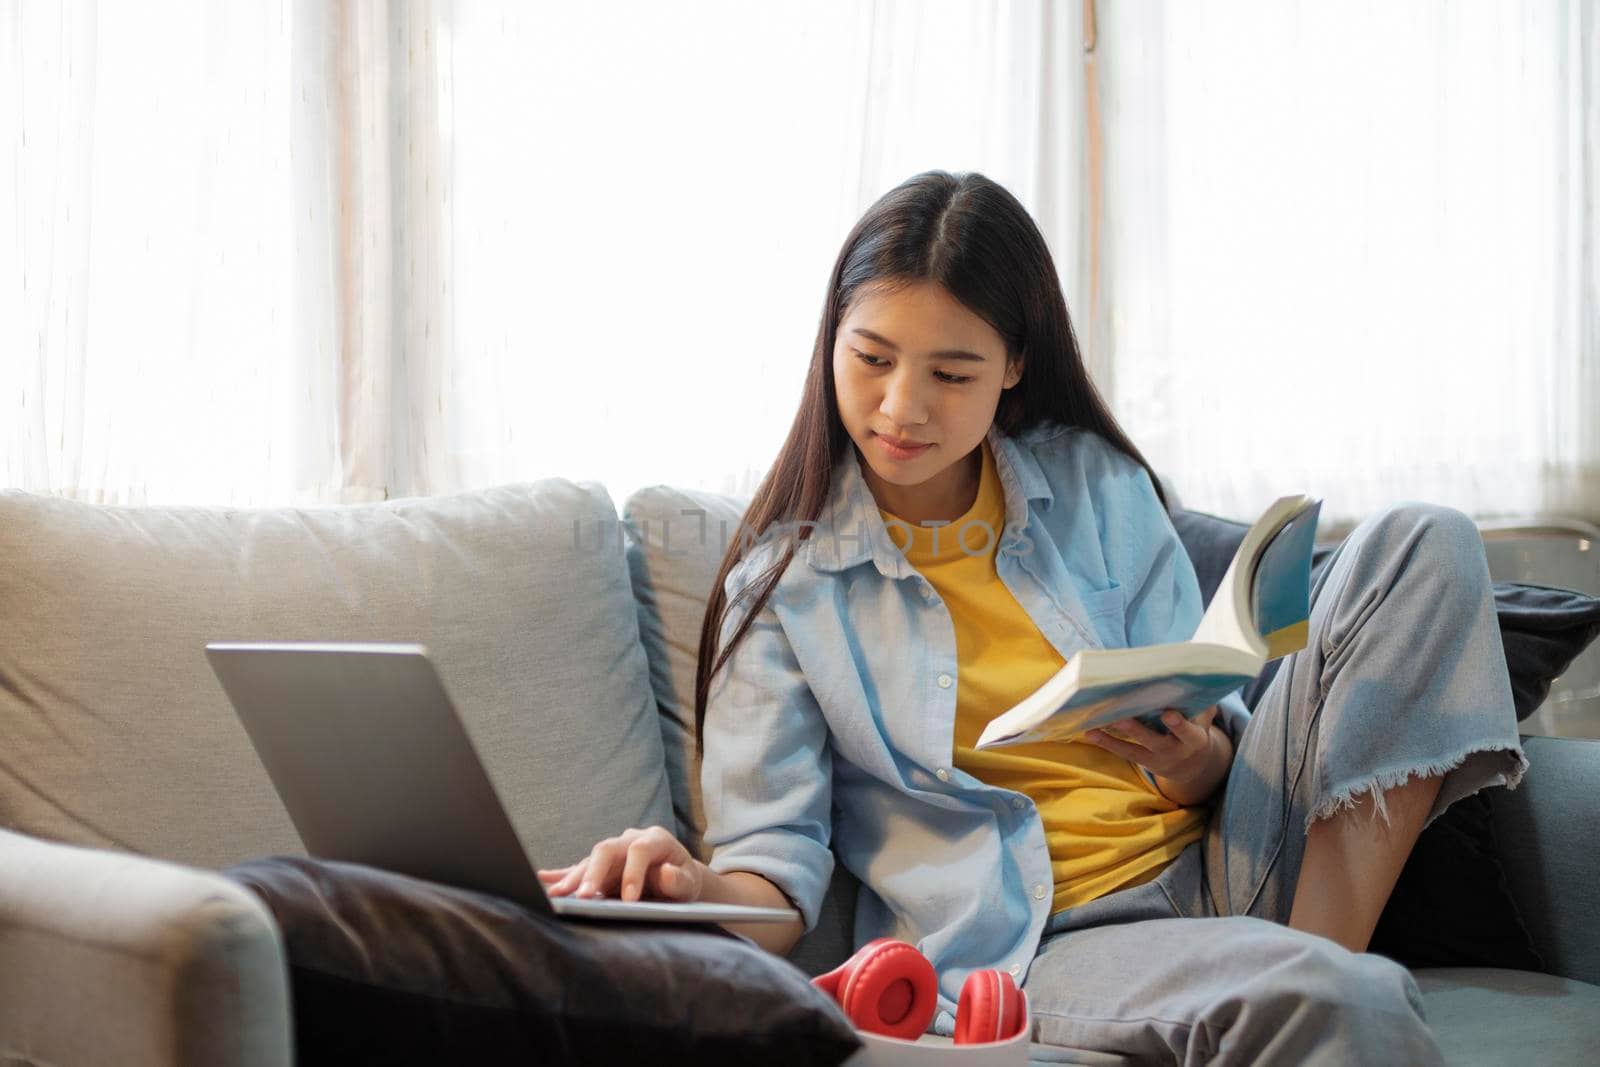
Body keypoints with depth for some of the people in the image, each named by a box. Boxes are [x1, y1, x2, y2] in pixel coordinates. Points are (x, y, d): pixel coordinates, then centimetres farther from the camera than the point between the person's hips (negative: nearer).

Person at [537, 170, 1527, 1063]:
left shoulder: (1099, 488, 10)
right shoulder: (784, 583, 1)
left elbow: (1213, 750, 13)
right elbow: (774, 871, -3)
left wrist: (1194, 760, -12)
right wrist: (692, 890, -27)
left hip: (1221, 867, 6)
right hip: (1035, 944, -6)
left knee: (1423, 545, -11)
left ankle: (1320, 949, -15)